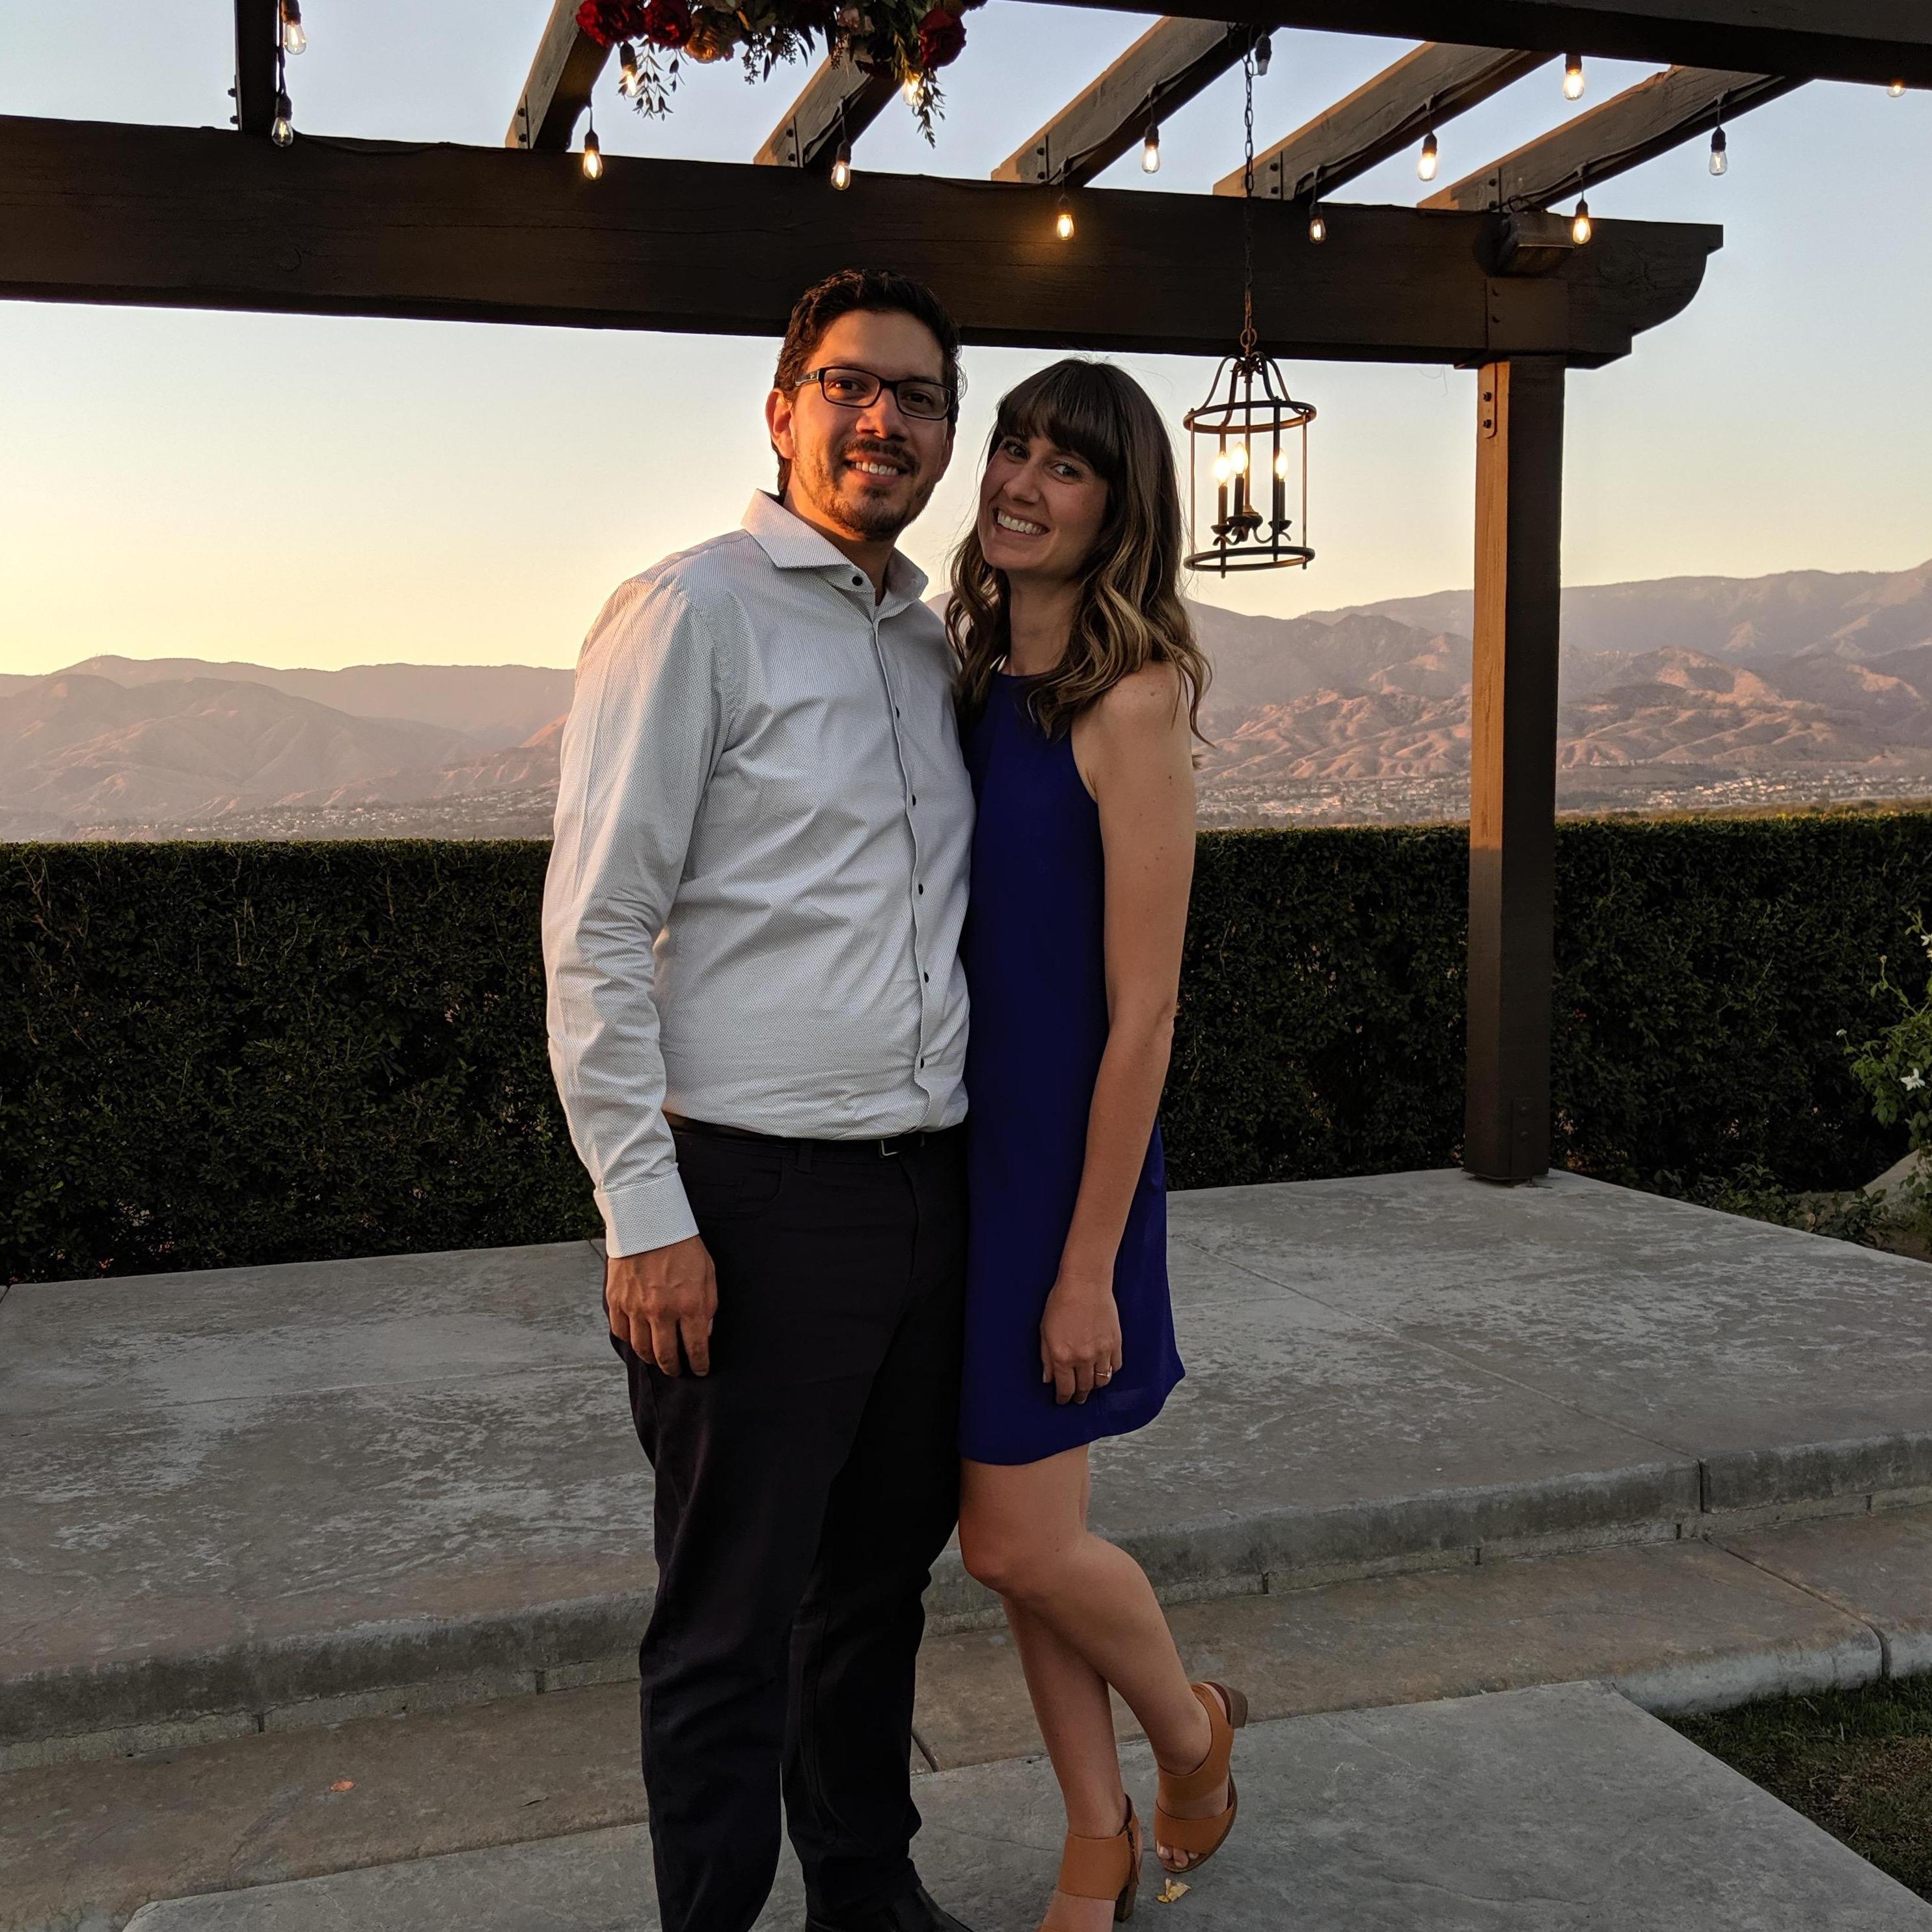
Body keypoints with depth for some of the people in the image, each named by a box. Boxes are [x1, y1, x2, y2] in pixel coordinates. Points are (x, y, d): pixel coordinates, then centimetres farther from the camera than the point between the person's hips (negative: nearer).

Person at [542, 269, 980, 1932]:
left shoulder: (936, 645, 15)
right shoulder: (693, 611, -7)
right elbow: (594, 934, -11)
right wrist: (645, 1216, -15)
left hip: (928, 1187, 7)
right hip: (758, 1201, -7)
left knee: (885, 1574, 19)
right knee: (734, 1614, 5)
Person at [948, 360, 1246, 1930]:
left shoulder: (1131, 703, -14)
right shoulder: (974, 680, 7)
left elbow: (1142, 1012, -16)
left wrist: (1089, 1264, -15)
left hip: (1061, 1155, -7)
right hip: (959, 1145, 7)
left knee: (1019, 1544, -1)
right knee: (1014, 1528, 13)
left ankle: (1193, 1731, 30)